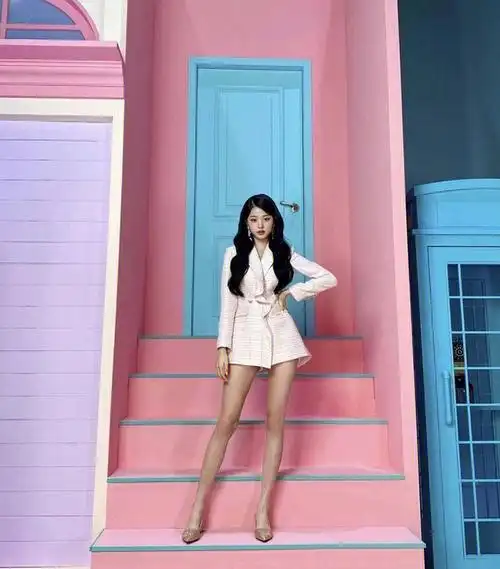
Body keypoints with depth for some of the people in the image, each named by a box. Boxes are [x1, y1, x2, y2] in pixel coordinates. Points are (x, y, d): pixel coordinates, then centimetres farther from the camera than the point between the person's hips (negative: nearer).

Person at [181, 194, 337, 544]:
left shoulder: (285, 253, 9)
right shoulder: (234, 254, 7)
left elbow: (329, 279, 7)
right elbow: (228, 304, 3)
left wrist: (291, 293, 0)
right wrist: (223, 347, -4)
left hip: (281, 336, 1)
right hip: (246, 336, -1)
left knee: (275, 421, 0)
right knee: (227, 421, -6)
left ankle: (264, 509, 8)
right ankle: (198, 508, 2)